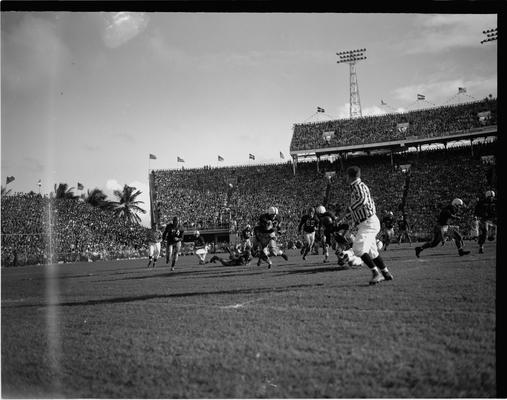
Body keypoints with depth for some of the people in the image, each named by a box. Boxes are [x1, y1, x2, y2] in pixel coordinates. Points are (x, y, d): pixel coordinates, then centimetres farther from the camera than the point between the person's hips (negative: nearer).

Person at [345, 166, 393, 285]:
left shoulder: (358, 185, -11)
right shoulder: (361, 186, 19)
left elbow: (363, 200, -28)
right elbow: (370, 202, 27)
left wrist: (350, 209, -17)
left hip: (368, 222, -10)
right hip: (368, 223, 10)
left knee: (358, 249, -18)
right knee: (371, 251, 17)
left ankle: (376, 273, -20)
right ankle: (386, 273, 25)